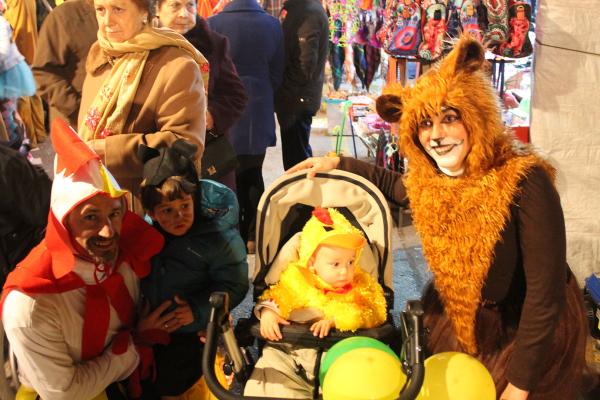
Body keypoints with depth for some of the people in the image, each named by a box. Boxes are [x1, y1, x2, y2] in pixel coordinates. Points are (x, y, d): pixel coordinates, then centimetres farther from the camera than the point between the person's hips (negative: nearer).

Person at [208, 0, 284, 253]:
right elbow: (276, 75, 5)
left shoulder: (213, 25, -12)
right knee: (253, 175, 15)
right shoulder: (273, 25, -2)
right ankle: (253, 236, 20)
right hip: (259, 114, 3)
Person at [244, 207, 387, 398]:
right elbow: (275, 298, 12)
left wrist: (335, 320, -21)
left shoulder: (360, 285, 3)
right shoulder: (296, 280, 5)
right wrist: (268, 313, -11)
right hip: (288, 351, 1)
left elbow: (370, 314, -9)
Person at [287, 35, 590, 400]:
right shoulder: (426, 182, -11)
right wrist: (336, 163, 5)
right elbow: (392, 185, 15)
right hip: (458, 321, 5)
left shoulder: (525, 182, -29)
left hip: (536, 332, -5)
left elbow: (545, 291, -27)